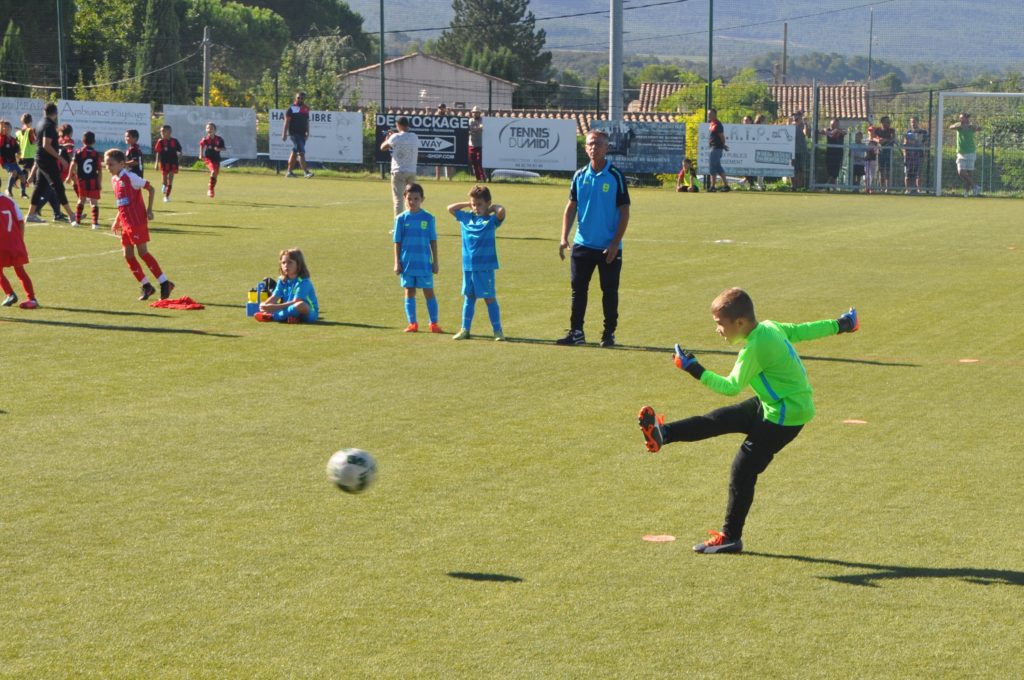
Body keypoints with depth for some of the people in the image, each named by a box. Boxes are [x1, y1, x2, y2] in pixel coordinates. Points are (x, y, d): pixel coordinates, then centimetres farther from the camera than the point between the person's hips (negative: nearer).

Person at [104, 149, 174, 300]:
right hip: (126, 224, 8)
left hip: (137, 222, -8)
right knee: (128, 255, 5)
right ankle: (146, 286, 13)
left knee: (143, 252, -9)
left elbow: (151, 189, -12)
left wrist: (149, 210, -16)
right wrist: (117, 221, 19)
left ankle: (165, 283, -2)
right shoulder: (115, 180, 13)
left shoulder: (130, 177, -12)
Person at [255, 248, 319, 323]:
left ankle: (273, 316, -33)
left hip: (309, 313, -7)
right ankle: (286, 318, -24)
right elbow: (274, 297, -1)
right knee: (263, 306, -3)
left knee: (301, 304, -41)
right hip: (292, 310, 7)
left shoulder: (303, 282, -17)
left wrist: (276, 307, -29)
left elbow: (295, 302, -24)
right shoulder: (282, 281, 6)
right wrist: (264, 304, -22)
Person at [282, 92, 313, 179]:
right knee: (301, 152, -13)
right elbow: (287, 122, -6)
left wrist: (307, 132, 16)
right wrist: (284, 133, -11)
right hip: (294, 133, -6)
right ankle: (306, 172, -16)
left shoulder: (306, 109, 14)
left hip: (302, 134, 7)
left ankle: (289, 171, 17)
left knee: (295, 152, 11)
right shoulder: (291, 108, -4)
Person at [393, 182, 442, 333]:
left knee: (429, 292, 2)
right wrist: (397, 263, 1)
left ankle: (434, 323, 8)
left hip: (424, 263, -1)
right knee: (409, 292, 6)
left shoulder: (428, 218, -1)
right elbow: (397, 242, 4)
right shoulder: (401, 219, 1)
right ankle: (412, 323, 12)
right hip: (407, 263, 1)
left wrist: (435, 262, 4)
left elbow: (433, 241, 4)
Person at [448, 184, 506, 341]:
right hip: (468, 265, 5)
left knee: (489, 298, 0)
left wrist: (494, 207, -6)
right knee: (469, 298, 12)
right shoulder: (466, 217, 9)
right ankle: (465, 329, 16)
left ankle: (497, 330, 5)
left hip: (485, 267, -5)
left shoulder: (491, 220, -6)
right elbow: (450, 208, 20)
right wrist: (467, 204, 13)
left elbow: (501, 212, -26)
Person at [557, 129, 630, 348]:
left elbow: (624, 212, -6)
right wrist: (564, 237, 0)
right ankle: (576, 332, 12)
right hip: (582, 245, 3)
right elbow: (571, 207, 10)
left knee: (609, 291, 4)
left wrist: (615, 244, -11)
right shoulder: (580, 176, 5)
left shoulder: (616, 176, -6)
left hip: (609, 248, -3)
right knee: (578, 289, 5)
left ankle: (609, 334, 13)